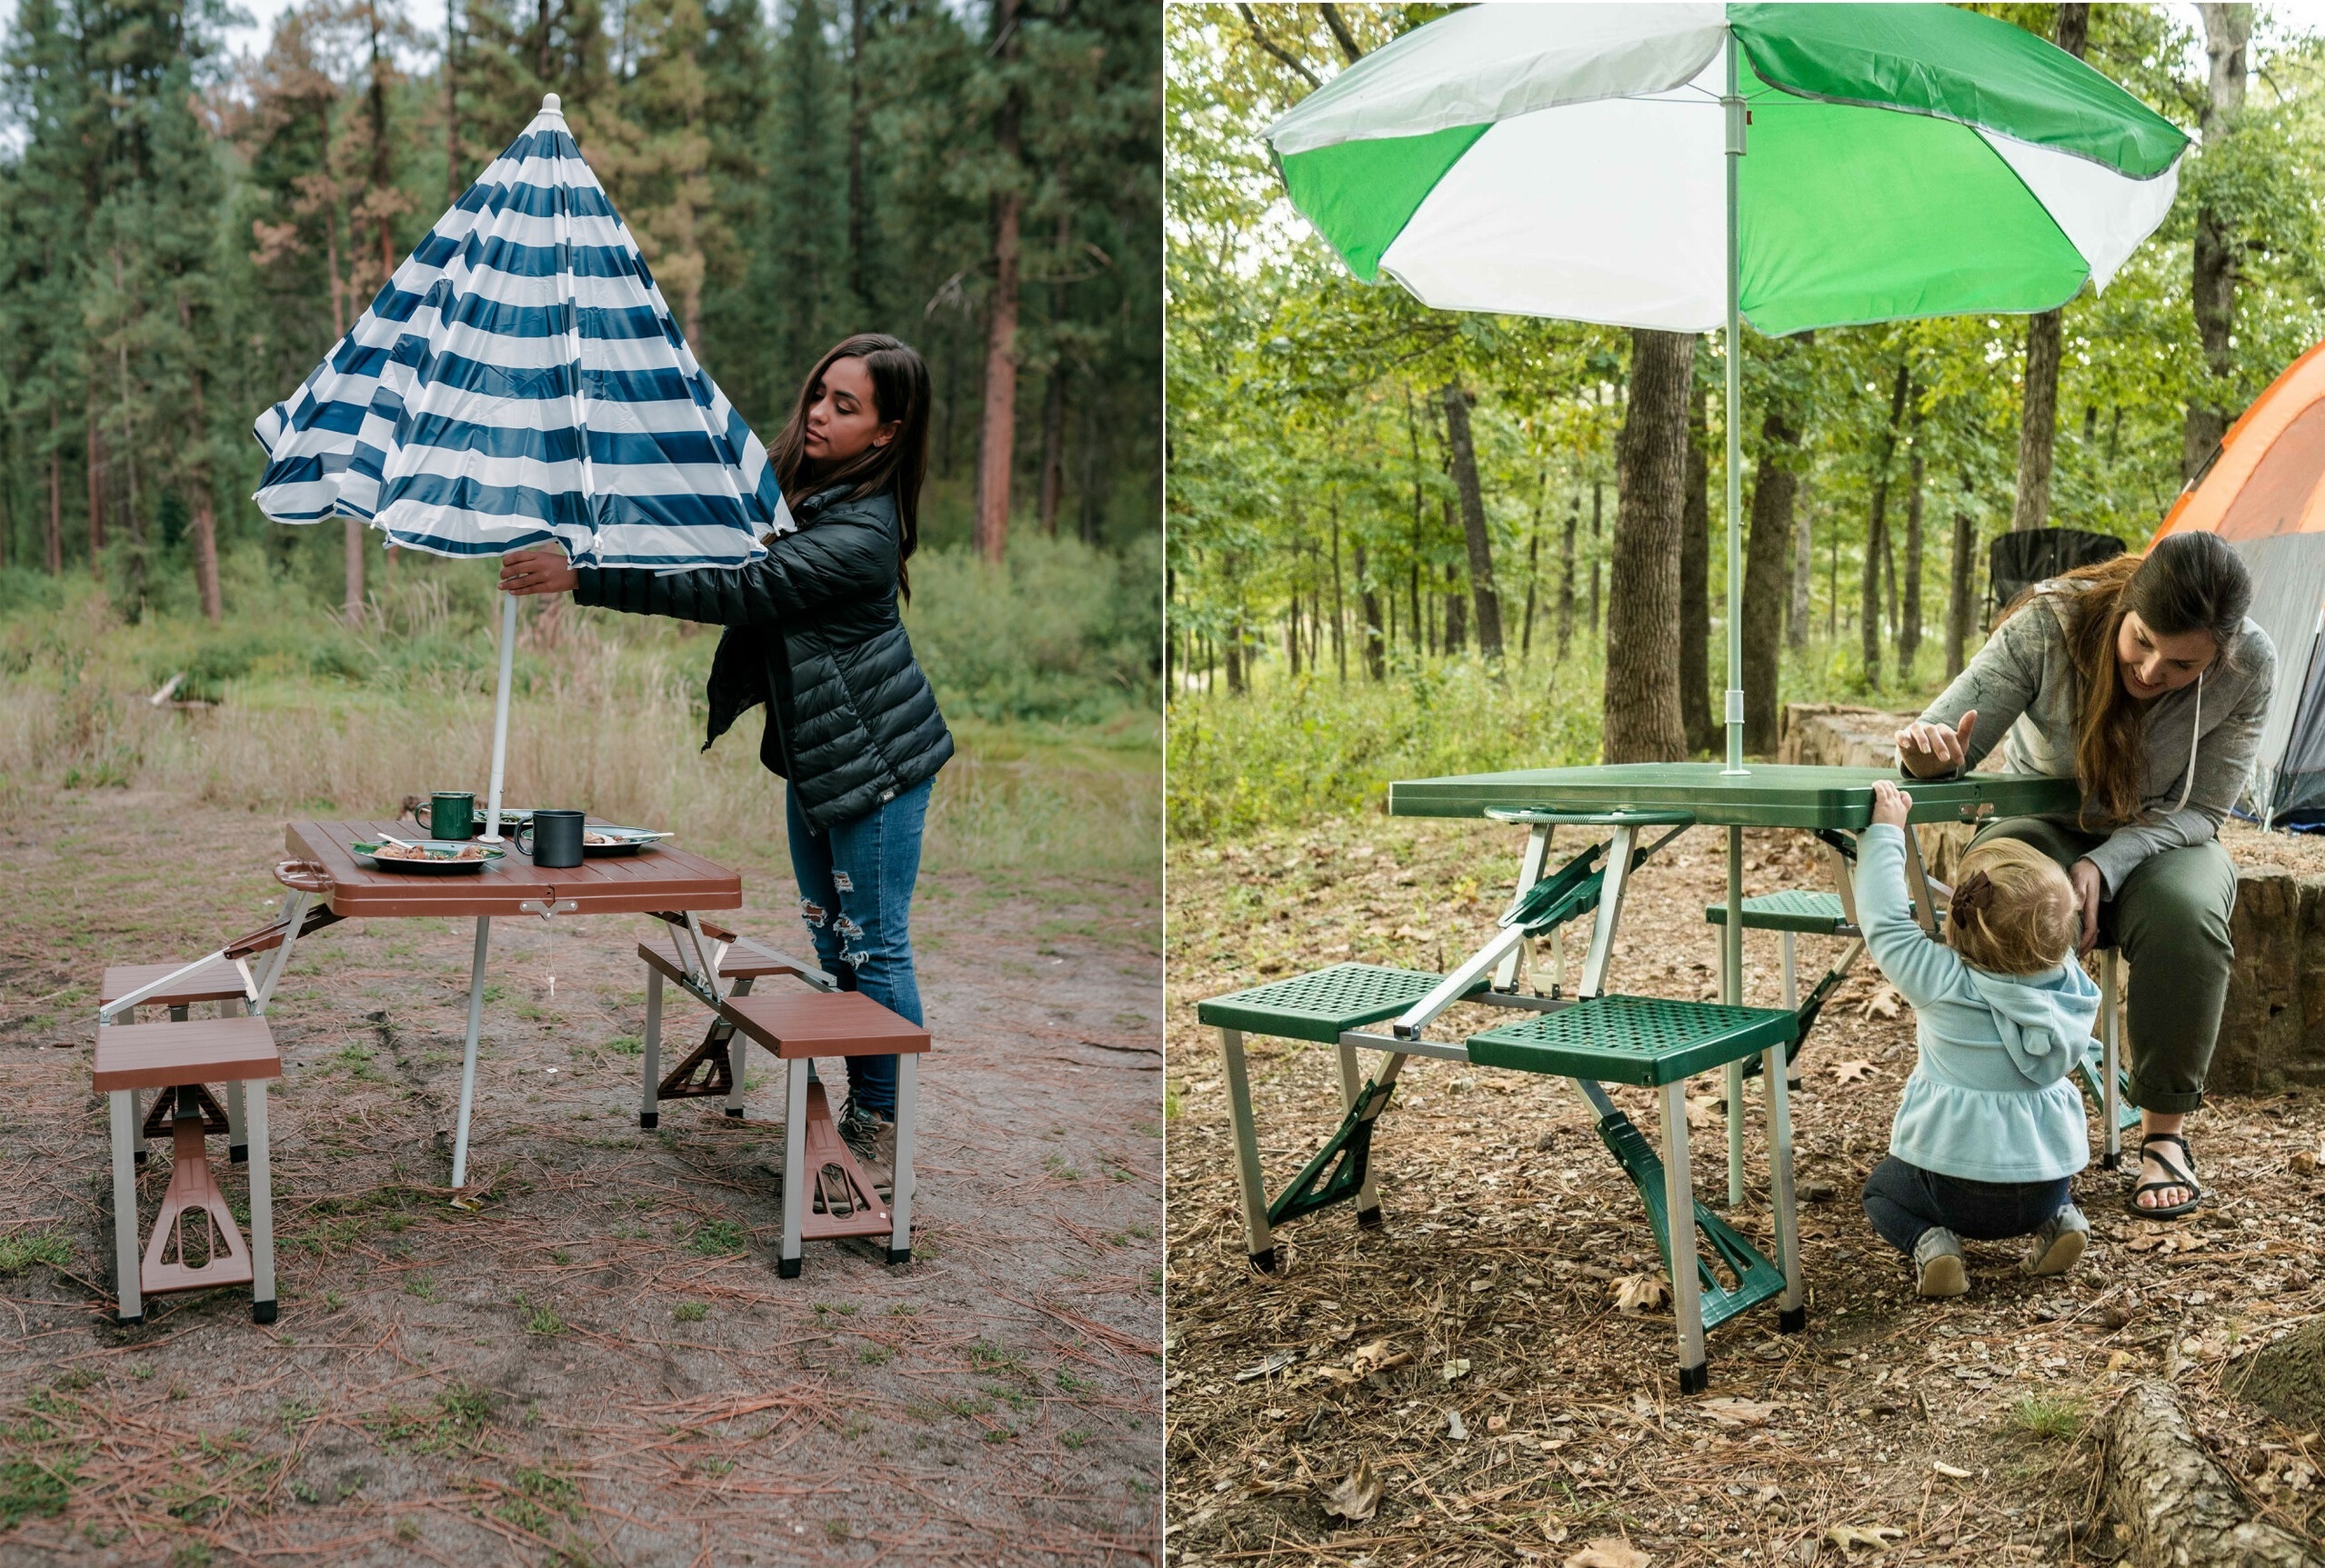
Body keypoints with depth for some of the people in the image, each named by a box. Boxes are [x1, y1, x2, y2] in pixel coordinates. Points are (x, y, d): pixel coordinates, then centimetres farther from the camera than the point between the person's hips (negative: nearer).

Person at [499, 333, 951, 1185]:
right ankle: (855, 1110, 28)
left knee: (875, 948, -1)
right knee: (831, 940, 16)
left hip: (874, 758, -9)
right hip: (811, 748, 9)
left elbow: (737, 590, -30)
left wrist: (582, 578, -31)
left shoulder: (863, 531, -25)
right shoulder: (791, 479, 4)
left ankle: (887, 1130, 12)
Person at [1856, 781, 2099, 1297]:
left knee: (1881, 1188, 25)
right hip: (2047, 1180, 5)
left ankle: (1929, 1239, -3)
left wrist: (1885, 831, -8)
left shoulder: (1942, 982, -21)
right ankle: (2057, 1218, 11)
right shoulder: (2069, 983, -7)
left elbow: (1883, 919, -13)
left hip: (1957, 1188, -5)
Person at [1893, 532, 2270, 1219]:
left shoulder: (2249, 666, -23)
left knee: (2184, 913, -35)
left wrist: (2106, 865, -32)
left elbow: (2198, 811, -15)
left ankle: (2165, 1134, -16)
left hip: (2158, 844, 1)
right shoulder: (2049, 624, -27)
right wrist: (1929, 752, -48)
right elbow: (1945, 738, -23)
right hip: (2045, 827, -1)